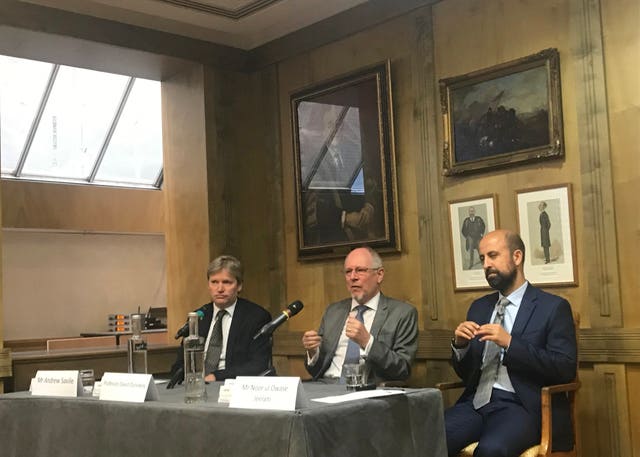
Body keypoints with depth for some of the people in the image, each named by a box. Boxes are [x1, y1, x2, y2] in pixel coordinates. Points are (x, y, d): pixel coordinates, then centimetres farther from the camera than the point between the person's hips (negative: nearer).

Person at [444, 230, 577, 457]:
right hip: (477, 402, 5)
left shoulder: (553, 307, 2)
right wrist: (460, 344, -2)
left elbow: (565, 368, -9)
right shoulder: (479, 307, 19)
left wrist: (510, 343, -16)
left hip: (523, 406, -4)